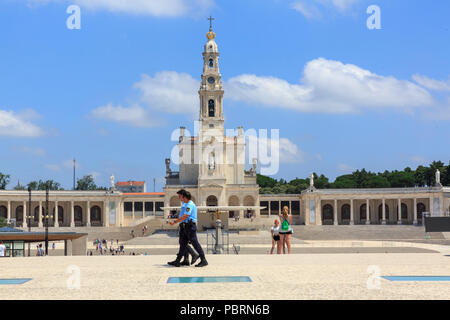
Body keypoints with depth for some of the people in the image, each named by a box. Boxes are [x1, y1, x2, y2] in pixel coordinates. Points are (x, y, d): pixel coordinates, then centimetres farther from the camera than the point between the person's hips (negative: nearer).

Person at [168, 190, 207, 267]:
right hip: (186, 227, 10)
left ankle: (203, 260, -5)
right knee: (183, 243, 8)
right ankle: (177, 261, 9)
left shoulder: (190, 205, -14)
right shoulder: (189, 204, 19)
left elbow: (185, 216, -21)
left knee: (195, 243, -8)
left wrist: (175, 222, -18)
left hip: (190, 226, -10)